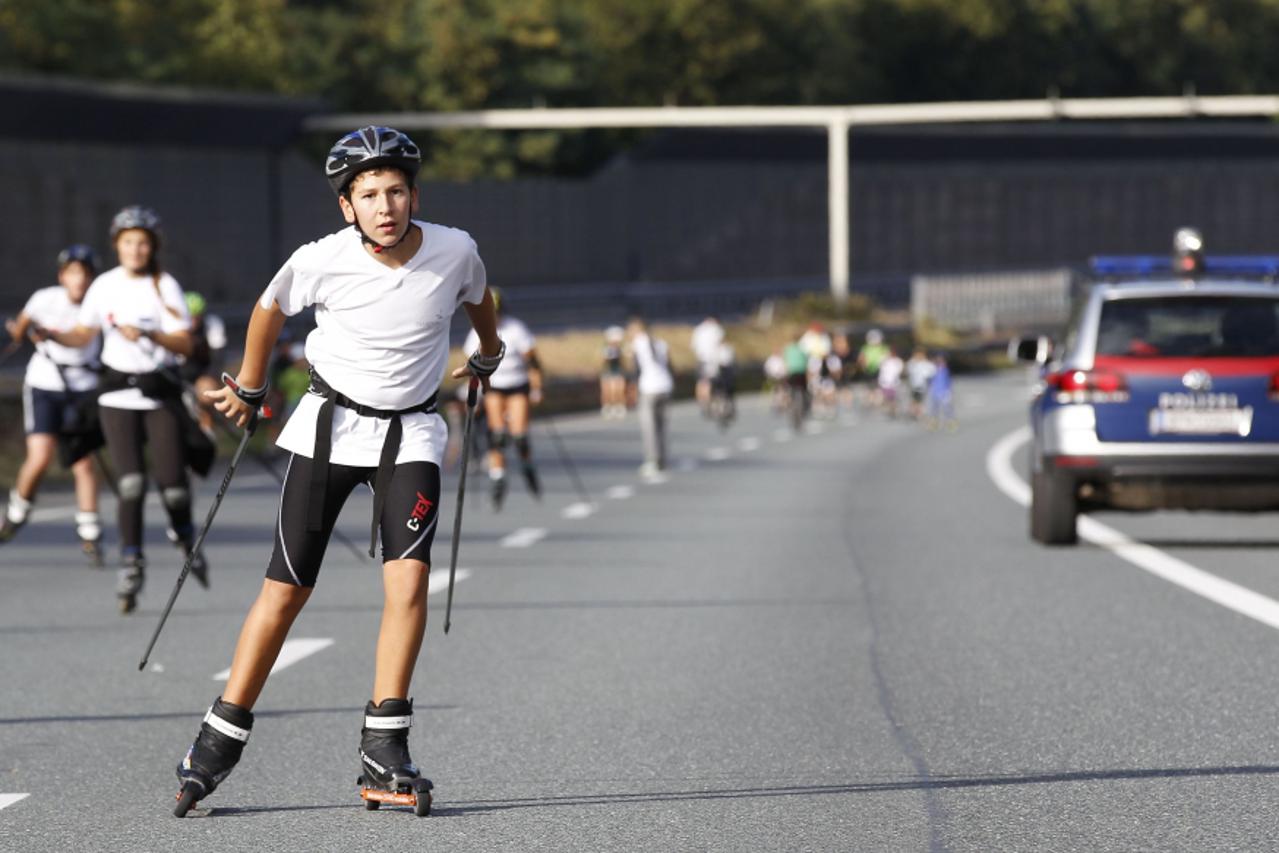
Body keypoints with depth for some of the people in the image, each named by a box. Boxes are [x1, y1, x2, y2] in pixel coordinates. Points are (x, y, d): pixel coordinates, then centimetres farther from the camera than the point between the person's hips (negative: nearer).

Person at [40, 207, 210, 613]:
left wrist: (148, 335, -25)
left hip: (161, 392, -1)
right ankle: (131, 564, -3)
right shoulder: (105, 286, 4)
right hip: (118, 393, 1)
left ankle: (186, 538, 25)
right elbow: (82, 334, 8)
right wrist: (51, 335, -11)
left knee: (172, 483, -6)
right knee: (131, 482, -14)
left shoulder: (165, 286, -3)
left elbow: (185, 344, -8)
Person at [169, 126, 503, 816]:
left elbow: (477, 297, 13)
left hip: (411, 430, 1)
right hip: (331, 423, -1)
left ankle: (384, 747, -13)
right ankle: (222, 738, 9)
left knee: (409, 577, -19)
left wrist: (487, 358, 31)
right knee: (286, 589, -3)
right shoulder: (321, 261, -16)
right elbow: (269, 308, 7)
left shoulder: (455, 251, -12)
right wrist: (248, 389, 19)